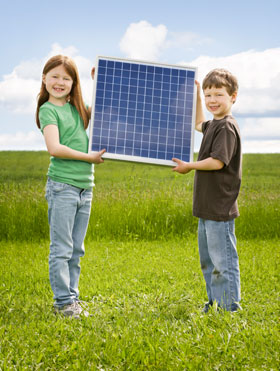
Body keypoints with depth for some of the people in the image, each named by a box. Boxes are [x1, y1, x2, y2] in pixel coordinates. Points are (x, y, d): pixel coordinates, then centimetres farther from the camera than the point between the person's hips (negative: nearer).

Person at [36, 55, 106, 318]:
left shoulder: (78, 108, 13)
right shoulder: (48, 110, -5)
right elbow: (54, 148, -19)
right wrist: (89, 157, -13)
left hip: (85, 187, 7)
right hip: (62, 186, -7)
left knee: (76, 249, 12)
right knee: (61, 248, 0)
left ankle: (71, 297, 22)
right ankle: (63, 301, 10)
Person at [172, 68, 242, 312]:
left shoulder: (227, 127, -15)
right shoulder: (215, 124, 14)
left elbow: (218, 162, -24)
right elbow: (199, 124, 38)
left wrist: (189, 166, -10)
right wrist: (197, 95, 32)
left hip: (219, 208, -10)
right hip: (208, 208, 10)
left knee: (222, 260, -3)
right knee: (208, 261, 18)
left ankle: (230, 309, 7)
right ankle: (215, 304, 29)